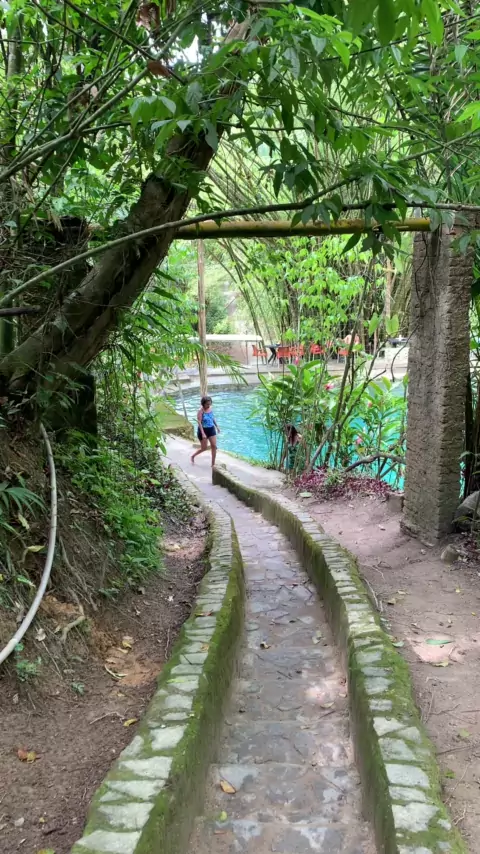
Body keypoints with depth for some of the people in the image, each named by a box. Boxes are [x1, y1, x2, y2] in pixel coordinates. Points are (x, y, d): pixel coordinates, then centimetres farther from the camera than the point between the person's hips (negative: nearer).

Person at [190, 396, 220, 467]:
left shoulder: (210, 409, 0)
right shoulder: (200, 411, -19)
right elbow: (199, 423, -23)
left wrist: (217, 426, 19)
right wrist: (203, 433, -29)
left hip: (211, 429, 6)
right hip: (203, 430, -6)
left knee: (214, 446, 0)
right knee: (204, 448, 3)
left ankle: (213, 464, 9)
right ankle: (193, 456, 31)